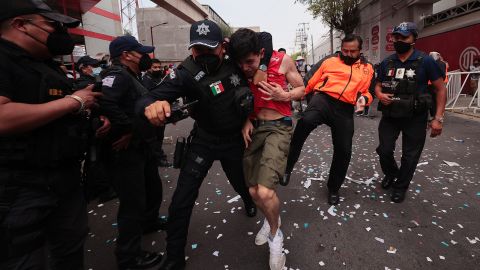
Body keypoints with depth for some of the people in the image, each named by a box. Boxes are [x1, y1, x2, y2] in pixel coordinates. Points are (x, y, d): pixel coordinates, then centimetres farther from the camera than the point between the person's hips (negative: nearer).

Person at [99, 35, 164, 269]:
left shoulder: (133, 78, 16)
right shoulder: (118, 76, -17)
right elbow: (104, 102, -35)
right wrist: (128, 129, -27)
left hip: (142, 147, 10)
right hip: (125, 151, -10)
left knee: (153, 188, 25)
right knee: (133, 202, -1)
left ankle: (149, 221, 51)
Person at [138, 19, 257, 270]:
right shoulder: (187, 73, -22)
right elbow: (148, 98, -29)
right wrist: (151, 105, -56)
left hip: (235, 139, 2)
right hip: (203, 139, -2)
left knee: (243, 184, 22)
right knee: (181, 201, -5)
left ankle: (250, 202, 63)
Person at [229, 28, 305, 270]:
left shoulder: (282, 61, -6)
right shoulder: (242, 70, 3)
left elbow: (301, 89, 5)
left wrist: (284, 96, -14)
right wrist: (246, 120, -3)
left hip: (278, 127, -4)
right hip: (255, 127, 4)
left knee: (265, 192, -20)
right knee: (253, 192, 5)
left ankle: (275, 235, 11)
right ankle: (271, 219, 39)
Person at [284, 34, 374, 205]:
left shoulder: (367, 68, 18)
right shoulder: (329, 61, 9)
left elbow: (367, 91, 23)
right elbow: (310, 81, 6)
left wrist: (364, 99, -1)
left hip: (345, 110, 3)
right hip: (323, 99, -3)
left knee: (343, 151, 4)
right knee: (305, 122, -36)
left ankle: (334, 189, 28)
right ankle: (287, 167, -22)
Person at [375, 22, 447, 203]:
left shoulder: (426, 61, -9)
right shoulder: (386, 63, 2)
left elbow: (441, 89, -5)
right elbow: (378, 86, 12)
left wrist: (438, 118, -12)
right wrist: (380, 95, -13)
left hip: (415, 118, -3)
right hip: (390, 115, 3)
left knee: (410, 156, 8)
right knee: (384, 150, 4)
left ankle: (400, 187, 29)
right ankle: (391, 174, 35)